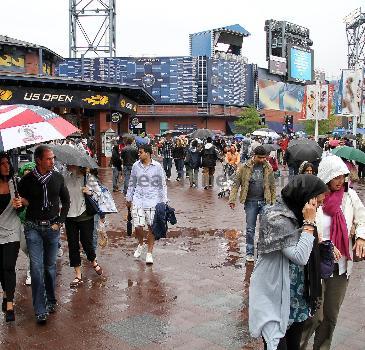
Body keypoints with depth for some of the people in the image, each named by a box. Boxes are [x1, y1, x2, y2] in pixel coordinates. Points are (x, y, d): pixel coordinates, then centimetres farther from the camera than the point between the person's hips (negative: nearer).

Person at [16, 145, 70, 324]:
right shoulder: (27, 180, -5)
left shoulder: (57, 178, 1)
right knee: (36, 267, -5)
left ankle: (51, 300, 28)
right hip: (33, 228, -2)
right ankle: (40, 310, 1)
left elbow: (66, 201, 11)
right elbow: (21, 202, 5)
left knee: (50, 266, 11)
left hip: (52, 227, 2)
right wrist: (20, 202, -19)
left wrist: (59, 221, 4)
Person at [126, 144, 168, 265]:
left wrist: (164, 201, 0)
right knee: (138, 226, -5)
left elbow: (162, 184, 3)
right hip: (138, 199, 2)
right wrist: (129, 198, 17)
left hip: (153, 200, -2)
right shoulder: (136, 166, 5)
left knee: (152, 227, 2)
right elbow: (132, 183, 15)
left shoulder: (157, 166, -3)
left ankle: (149, 253, 17)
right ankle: (140, 244, 26)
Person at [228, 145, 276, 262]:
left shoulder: (268, 168, 3)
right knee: (250, 229, 5)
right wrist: (232, 199, -10)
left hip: (265, 201, 2)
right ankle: (249, 253, 18)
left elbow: (272, 186, 9)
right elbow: (236, 184, -3)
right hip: (251, 201, -1)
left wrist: (273, 202, 7)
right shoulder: (244, 168, -3)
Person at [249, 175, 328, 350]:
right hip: (275, 295, -9)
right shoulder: (277, 218, -20)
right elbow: (300, 257, -24)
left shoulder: (296, 215, 6)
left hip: (296, 295, 9)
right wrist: (309, 223, -20)